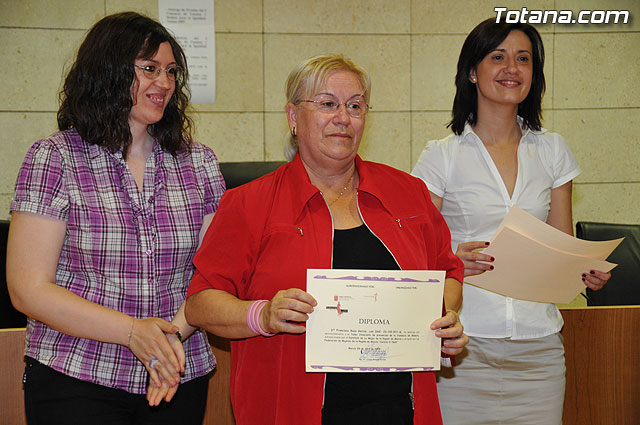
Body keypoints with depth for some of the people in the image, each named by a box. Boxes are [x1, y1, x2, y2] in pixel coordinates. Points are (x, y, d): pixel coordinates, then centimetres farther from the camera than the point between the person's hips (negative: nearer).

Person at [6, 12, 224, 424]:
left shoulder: (199, 162, 7)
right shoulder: (54, 158, -5)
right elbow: (29, 290, -10)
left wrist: (176, 331, -16)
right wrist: (133, 332, -18)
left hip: (179, 381, 3)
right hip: (76, 380, -3)